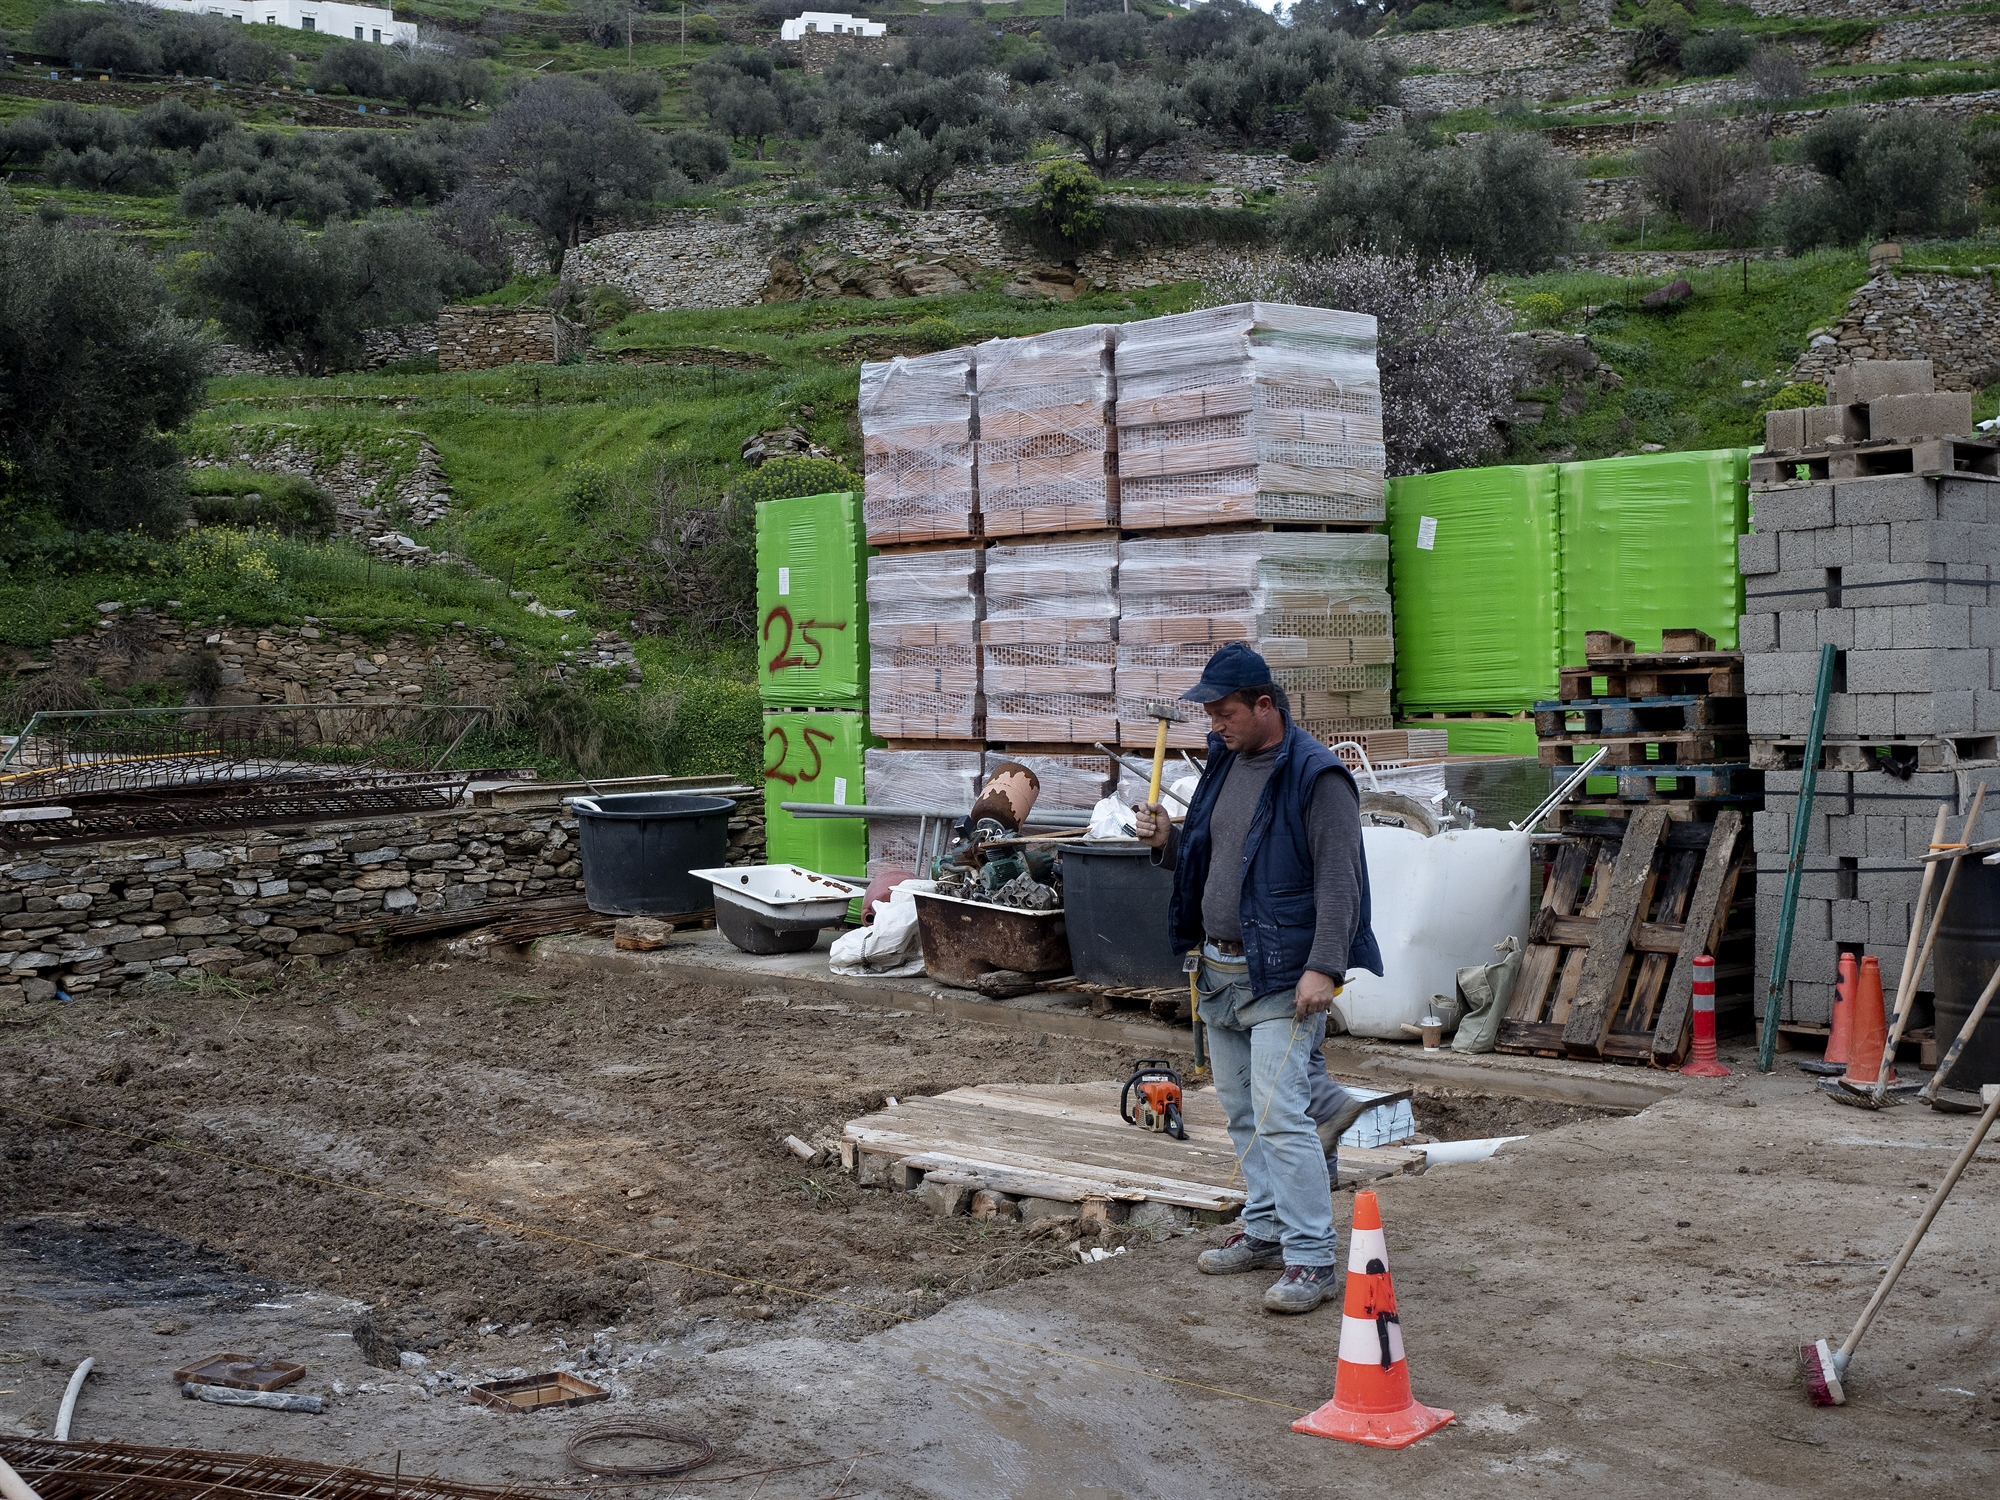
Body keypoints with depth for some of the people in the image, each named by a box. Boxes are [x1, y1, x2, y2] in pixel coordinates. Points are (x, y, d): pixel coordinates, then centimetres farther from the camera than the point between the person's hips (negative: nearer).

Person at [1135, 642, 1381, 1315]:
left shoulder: (1317, 777, -14)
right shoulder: (1225, 763, 12)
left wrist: (1323, 969, -24)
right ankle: (1266, 1230, 28)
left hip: (1281, 979, -9)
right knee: (1243, 1110, 15)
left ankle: (1312, 1259, -7)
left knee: (1280, 1116, -13)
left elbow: (1338, 881, -18)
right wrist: (1167, 842, 2)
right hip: (1219, 972, 9)